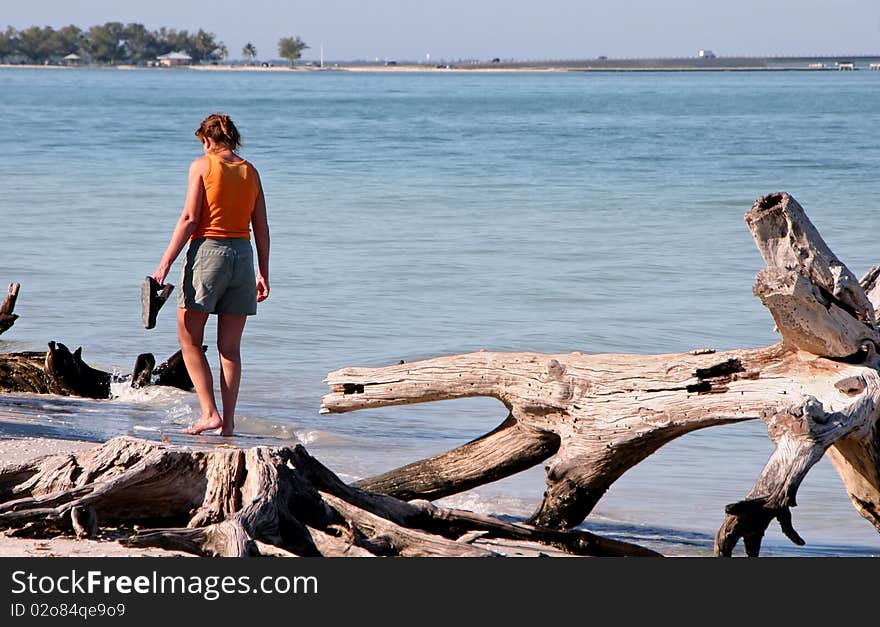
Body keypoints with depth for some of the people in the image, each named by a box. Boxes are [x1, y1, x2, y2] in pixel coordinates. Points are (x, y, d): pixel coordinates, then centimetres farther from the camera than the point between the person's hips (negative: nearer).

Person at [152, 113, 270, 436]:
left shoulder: (202, 165, -3)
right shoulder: (250, 171, 11)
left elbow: (189, 218, -10)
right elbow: (261, 227, 10)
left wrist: (165, 263, -8)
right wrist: (263, 274, 16)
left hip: (207, 251, -5)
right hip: (242, 255, 5)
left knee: (189, 340, 4)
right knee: (230, 346, 8)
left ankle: (209, 413, -7)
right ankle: (228, 421, 5)